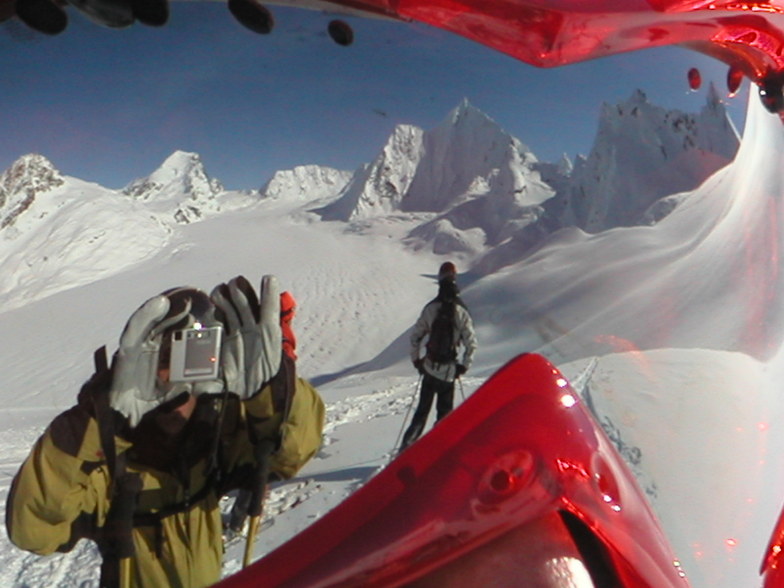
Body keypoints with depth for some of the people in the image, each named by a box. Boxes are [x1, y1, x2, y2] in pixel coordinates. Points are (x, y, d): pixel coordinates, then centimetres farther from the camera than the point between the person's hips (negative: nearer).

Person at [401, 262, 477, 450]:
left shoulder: (430, 308, -6)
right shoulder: (461, 312, -8)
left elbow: (415, 337, -3)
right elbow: (471, 344, -9)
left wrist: (416, 360, 9)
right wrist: (463, 366, 3)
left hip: (429, 368, 2)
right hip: (449, 371, -2)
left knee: (422, 410, 15)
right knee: (444, 413, 13)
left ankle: (406, 446, 13)